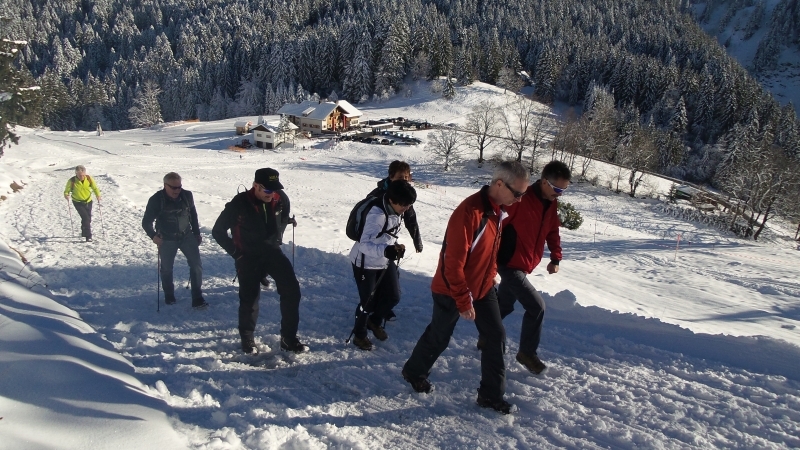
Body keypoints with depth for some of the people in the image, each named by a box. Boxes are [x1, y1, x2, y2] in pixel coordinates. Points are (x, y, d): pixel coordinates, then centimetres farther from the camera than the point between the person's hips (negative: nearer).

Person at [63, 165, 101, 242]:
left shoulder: (89, 179, -12)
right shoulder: (72, 181, -19)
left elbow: (94, 187, -1)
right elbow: (67, 190, -9)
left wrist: (97, 195, -17)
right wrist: (66, 195, -31)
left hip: (88, 202, 4)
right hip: (78, 203, -4)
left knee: (88, 219, 15)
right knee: (85, 217, -19)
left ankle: (84, 233, 42)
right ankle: (88, 236, -16)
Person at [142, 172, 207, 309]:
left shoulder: (187, 195, -9)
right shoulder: (156, 200, -17)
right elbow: (146, 222, -14)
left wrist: (197, 233, 10)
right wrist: (153, 235, -32)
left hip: (187, 236, 2)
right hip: (167, 240, -2)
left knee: (196, 265, -5)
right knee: (167, 268, 12)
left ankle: (197, 299, 2)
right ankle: (169, 297, 34)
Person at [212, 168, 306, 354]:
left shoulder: (281, 199, -9)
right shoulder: (239, 204, -19)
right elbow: (218, 231, -6)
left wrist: (277, 237, 10)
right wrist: (236, 252, -7)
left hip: (273, 252, 3)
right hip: (248, 257, -3)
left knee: (292, 290, -7)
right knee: (249, 299, 3)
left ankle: (288, 338, 6)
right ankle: (247, 339, 28)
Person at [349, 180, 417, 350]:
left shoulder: (395, 210, -9)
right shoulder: (377, 215, -33)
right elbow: (364, 245, -38)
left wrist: (395, 248, 18)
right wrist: (387, 250, -52)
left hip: (385, 261, 8)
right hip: (366, 263, -7)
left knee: (393, 297, 11)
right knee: (368, 301, 3)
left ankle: (375, 322, 39)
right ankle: (359, 334, 29)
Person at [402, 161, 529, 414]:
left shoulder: (500, 211, -2)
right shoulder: (470, 212, -31)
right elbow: (454, 262, -28)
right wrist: (464, 301, -23)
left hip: (483, 288, 8)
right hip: (451, 290, -7)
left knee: (496, 336, 6)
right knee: (439, 337, 11)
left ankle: (491, 394, 21)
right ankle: (414, 372, 38)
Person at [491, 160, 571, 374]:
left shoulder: (552, 204, 2)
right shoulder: (520, 198, -25)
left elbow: (552, 231, 16)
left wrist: (555, 257, 9)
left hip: (523, 266, 9)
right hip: (509, 263, -9)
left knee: (505, 305, 21)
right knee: (536, 306, -8)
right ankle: (527, 353, 9)